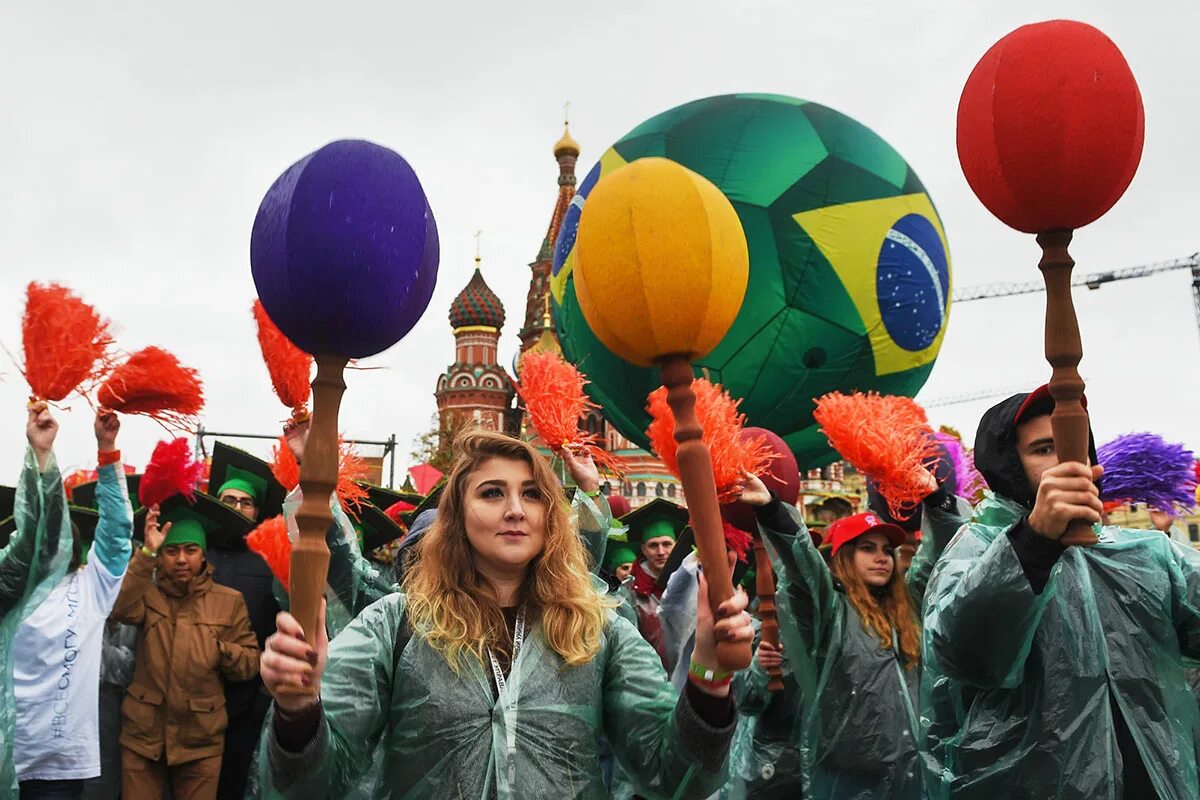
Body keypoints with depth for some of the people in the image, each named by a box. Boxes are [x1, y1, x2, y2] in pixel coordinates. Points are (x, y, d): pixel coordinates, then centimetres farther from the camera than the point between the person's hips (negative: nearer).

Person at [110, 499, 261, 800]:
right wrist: (146, 552, -26)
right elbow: (120, 608, -17)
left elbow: (251, 663, 2)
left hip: (201, 739, 0)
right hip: (142, 735, 1)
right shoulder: (148, 594, 7)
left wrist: (221, 650, -17)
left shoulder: (229, 600, 4)